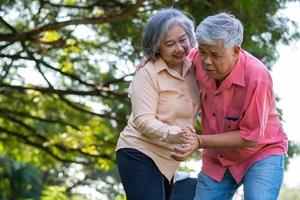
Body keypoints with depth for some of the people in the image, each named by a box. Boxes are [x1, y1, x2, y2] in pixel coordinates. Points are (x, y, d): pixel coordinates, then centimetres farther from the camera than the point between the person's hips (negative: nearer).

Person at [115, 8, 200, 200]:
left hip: (168, 160, 7)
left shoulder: (193, 68, 5)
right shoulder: (148, 74, -14)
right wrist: (173, 134, -39)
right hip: (140, 155, -7)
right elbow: (144, 121, -22)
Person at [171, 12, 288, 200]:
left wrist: (200, 142, -27)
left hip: (262, 153, -6)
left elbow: (251, 137, -24)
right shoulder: (200, 60, -13)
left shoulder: (257, 76, -30)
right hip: (217, 160, 6)